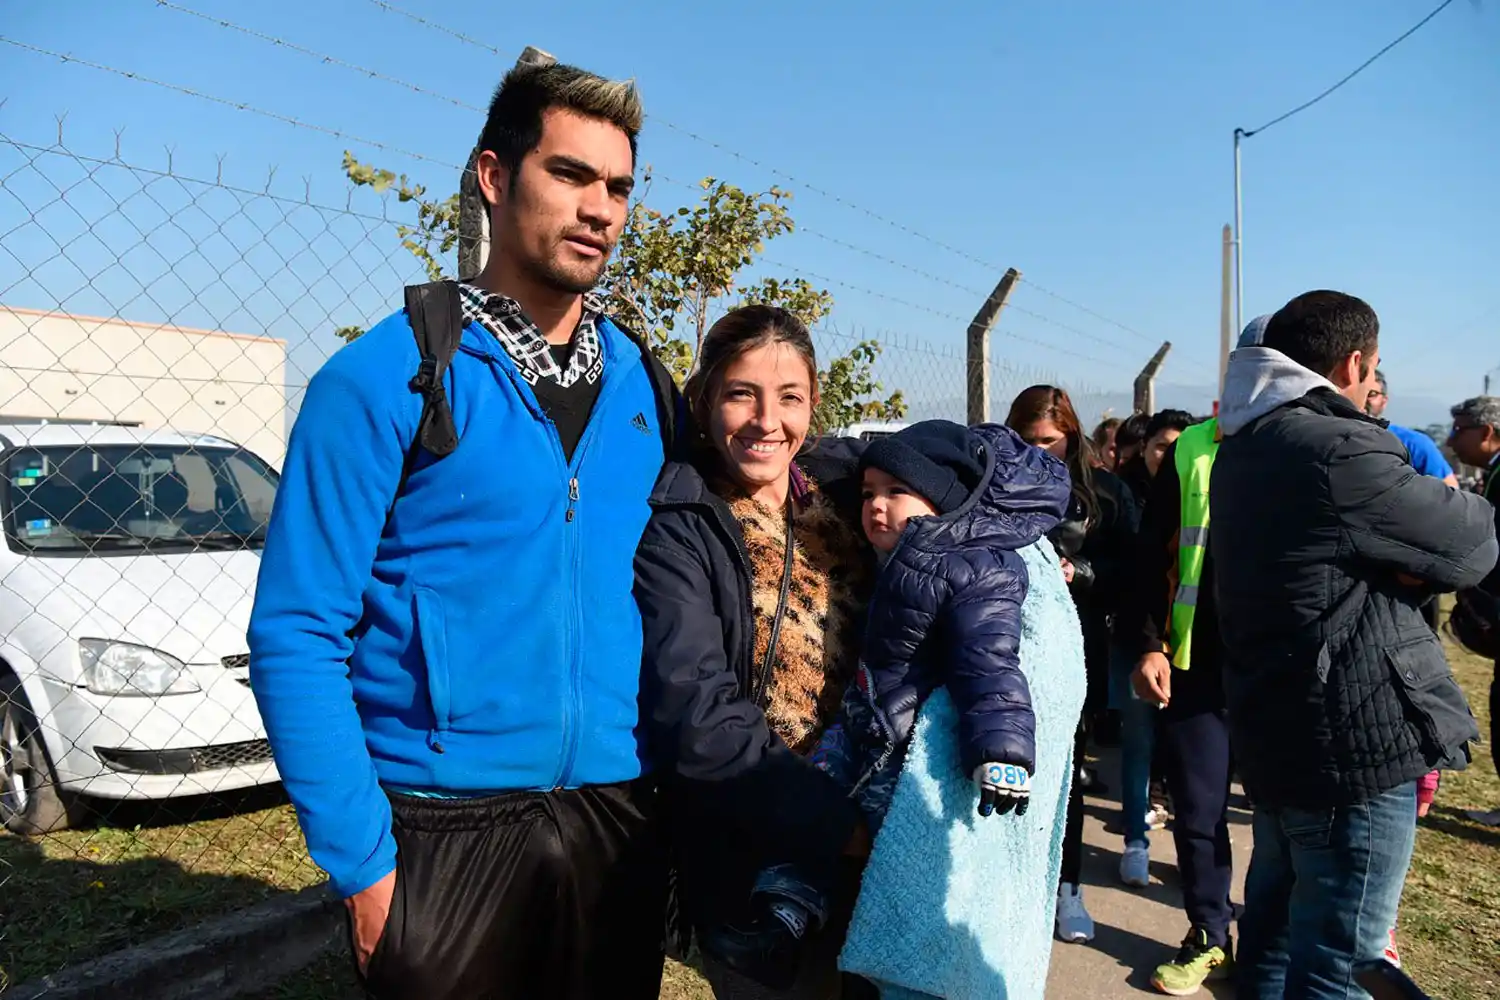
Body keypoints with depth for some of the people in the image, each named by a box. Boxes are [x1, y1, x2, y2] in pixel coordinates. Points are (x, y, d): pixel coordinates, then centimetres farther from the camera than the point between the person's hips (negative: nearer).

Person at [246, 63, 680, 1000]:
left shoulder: (646, 385, 4)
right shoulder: (387, 377, -9)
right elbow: (295, 635, -10)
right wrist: (363, 860, -13)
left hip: (621, 820, 5)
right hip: (445, 829, -4)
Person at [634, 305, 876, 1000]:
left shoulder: (847, 501, 4)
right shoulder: (676, 528, -12)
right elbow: (693, 716, -22)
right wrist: (845, 825, -22)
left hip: (872, 848, 5)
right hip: (754, 865, -5)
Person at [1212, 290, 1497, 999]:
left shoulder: (1243, 451, 10)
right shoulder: (1338, 451, -19)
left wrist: (1397, 566, -6)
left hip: (1272, 734, 9)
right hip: (1352, 747, -9)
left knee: (1274, 933, 21)